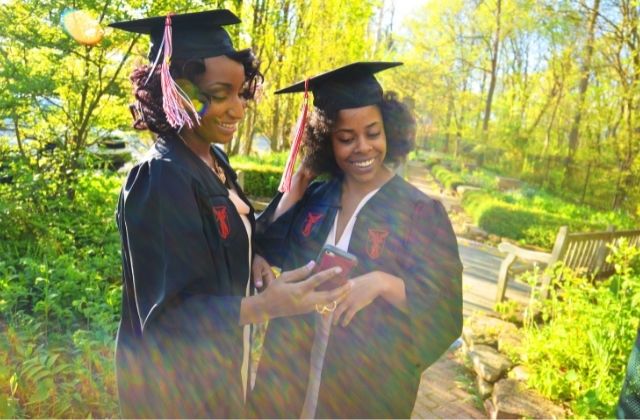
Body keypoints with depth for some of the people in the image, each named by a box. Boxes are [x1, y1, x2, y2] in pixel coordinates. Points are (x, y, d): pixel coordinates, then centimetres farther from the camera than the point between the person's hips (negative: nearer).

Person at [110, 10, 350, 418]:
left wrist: (252, 258, -5)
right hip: (176, 382, -7)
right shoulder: (159, 181, -28)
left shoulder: (213, 161, -2)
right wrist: (266, 305, -39)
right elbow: (165, 314, -28)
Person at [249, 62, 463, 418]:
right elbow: (268, 255, -3)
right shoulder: (314, 197, -2)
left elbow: (445, 315, -15)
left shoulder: (421, 212, -13)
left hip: (370, 383, -3)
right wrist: (294, 186, -8)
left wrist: (383, 283, -31)